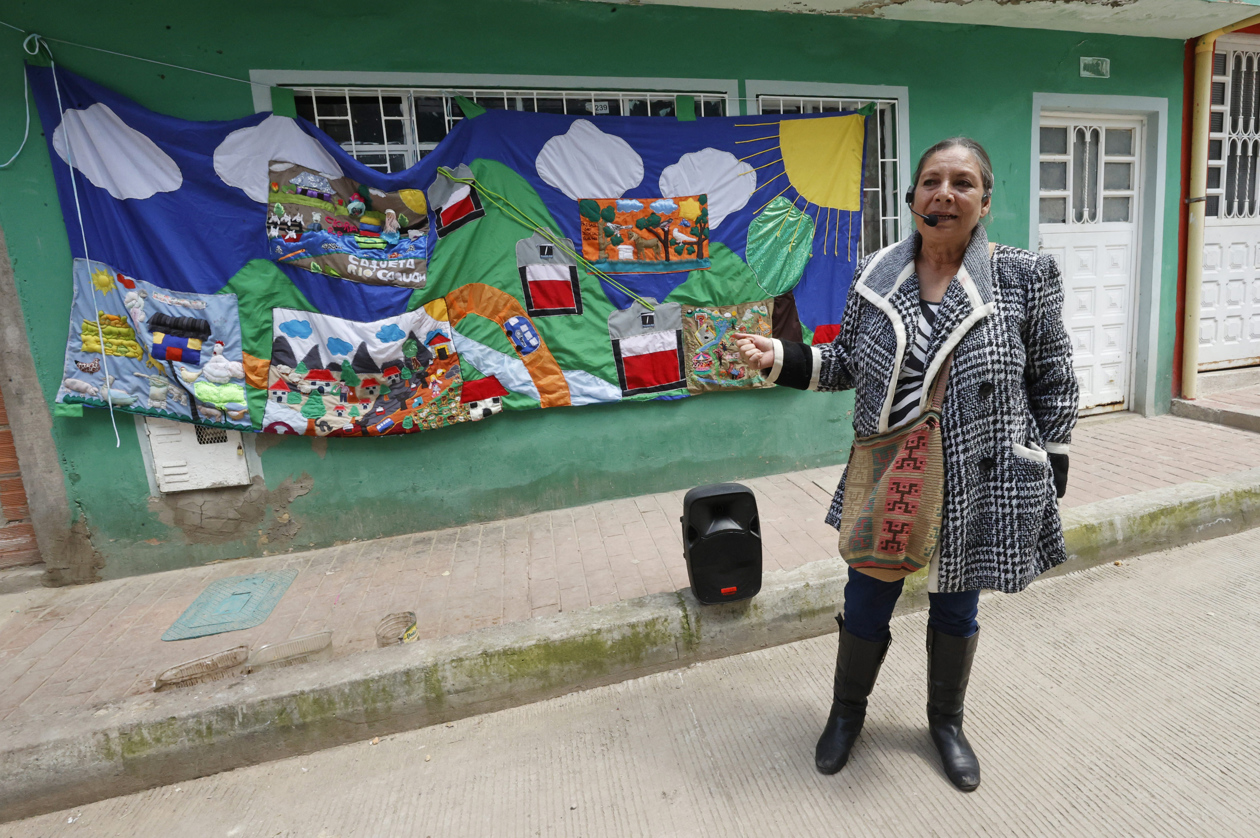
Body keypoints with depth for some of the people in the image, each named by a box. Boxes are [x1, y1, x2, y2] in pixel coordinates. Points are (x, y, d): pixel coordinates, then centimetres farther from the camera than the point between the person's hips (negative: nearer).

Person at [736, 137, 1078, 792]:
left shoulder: (1025, 276, -7)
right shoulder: (875, 274, -1)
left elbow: (1053, 382, 0)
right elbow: (847, 364, 7)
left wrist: (1050, 476, 0)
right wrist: (780, 358, -9)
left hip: (978, 489, -1)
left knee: (956, 611, 19)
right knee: (864, 608, 14)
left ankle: (946, 720, 47)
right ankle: (848, 710, 43)